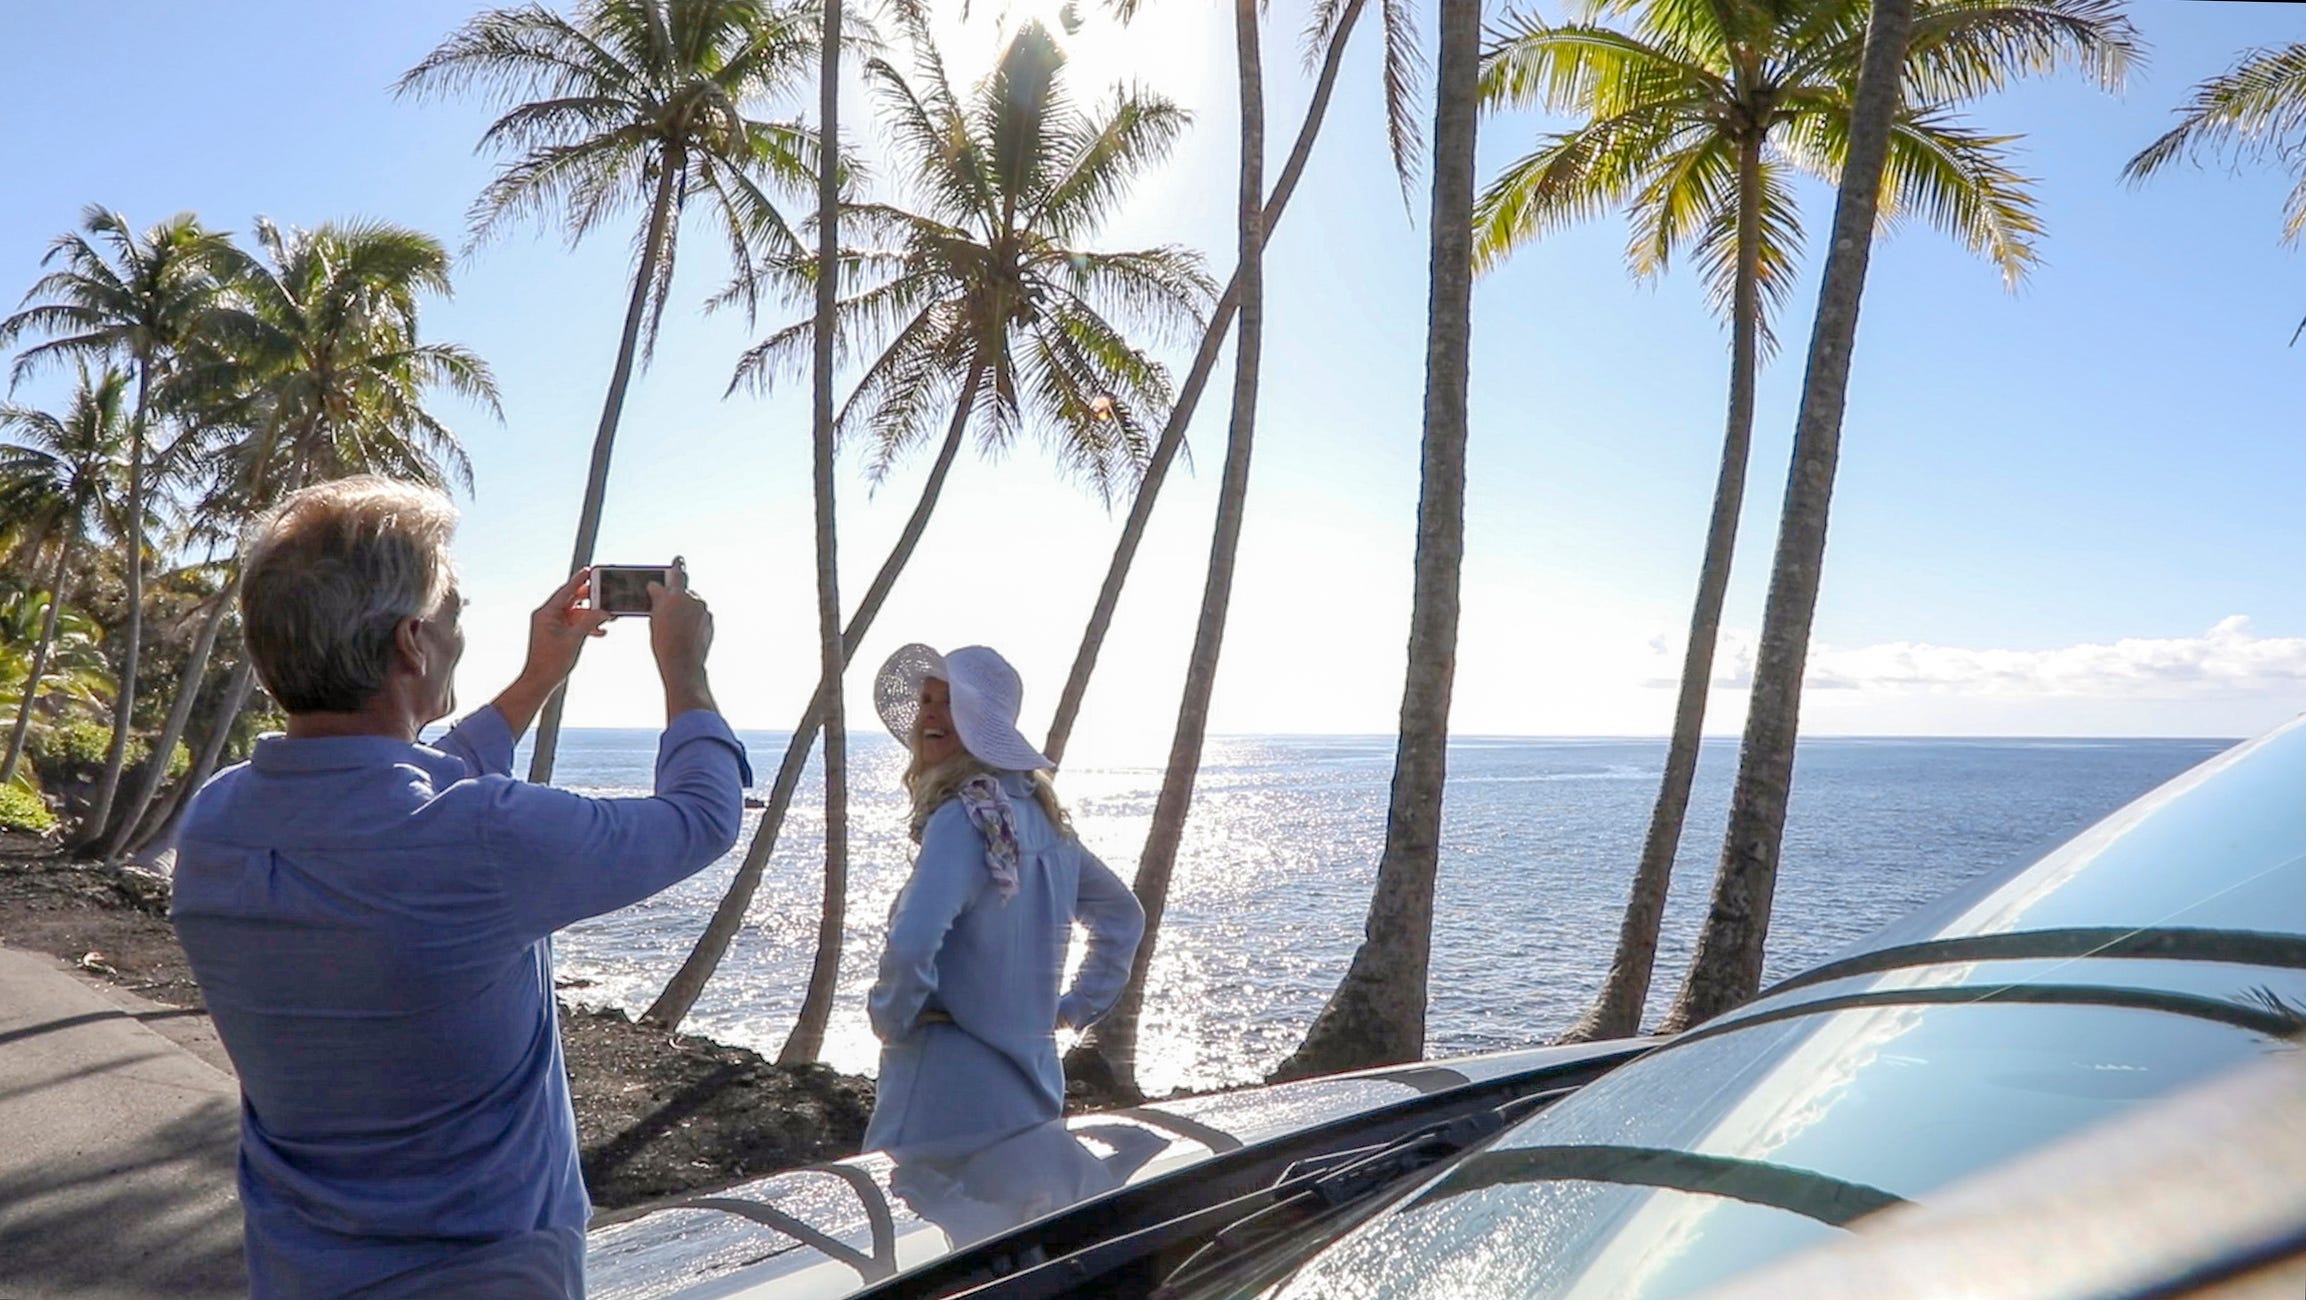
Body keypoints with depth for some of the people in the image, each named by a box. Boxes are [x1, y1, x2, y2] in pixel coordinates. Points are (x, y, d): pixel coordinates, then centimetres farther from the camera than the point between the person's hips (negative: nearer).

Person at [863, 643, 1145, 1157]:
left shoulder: (967, 818, -17)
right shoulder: (1045, 814, 8)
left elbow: (911, 945, -30)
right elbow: (1124, 917, 19)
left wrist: (891, 1020, -12)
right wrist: (1075, 1008, 16)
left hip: (952, 1087, -9)